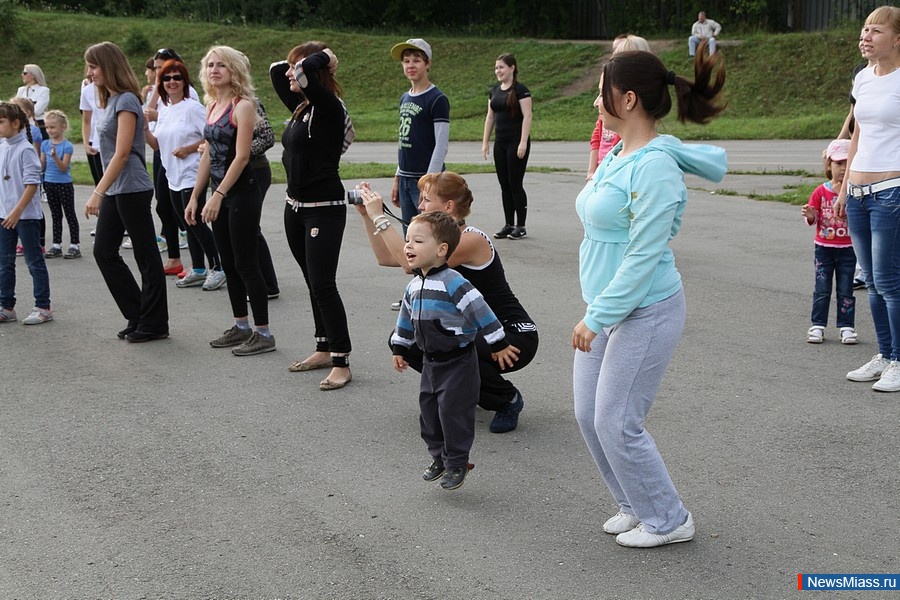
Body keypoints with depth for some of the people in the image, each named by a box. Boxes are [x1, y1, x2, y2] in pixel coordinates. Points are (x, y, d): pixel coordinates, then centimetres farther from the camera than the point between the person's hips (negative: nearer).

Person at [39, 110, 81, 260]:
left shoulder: (67, 146, -12)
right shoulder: (45, 144, 5)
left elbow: (63, 168, -16)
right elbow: (42, 166, 7)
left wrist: (55, 156, -30)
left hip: (64, 184, -6)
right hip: (50, 183, 6)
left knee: (70, 214, 1)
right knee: (55, 215, 13)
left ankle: (75, 246, 5)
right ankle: (56, 246, 19)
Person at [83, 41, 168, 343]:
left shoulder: (126, 100, -13)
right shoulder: (111, 100, 13)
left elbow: (122, 153, -19)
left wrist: (98, 193, -21)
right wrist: (101, 192, 13)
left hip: (131, 189, -10)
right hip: (115, 190, 10)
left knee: (146, 255, 0)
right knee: (104, 251, 10)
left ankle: (154, 323, 9)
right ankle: (138, 315, 18)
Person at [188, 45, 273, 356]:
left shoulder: (243, 105, -12)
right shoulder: (212, 106, 12)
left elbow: (241, 157, -18)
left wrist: (218, 196, -22)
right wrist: (195, 196, 13)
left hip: (241, 193, -8)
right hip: (219, 194, 8)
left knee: (246, 264, -5)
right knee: (229, 264, 13)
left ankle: (263, 333, 3)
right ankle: (241, 327, 23)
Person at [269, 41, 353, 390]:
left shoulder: (329, 107, -16)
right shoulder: (300, 107, 9)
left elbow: (306, 73, -34)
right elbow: (275, 71, 23)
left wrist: (322, 59, -14)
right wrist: (311, 61, 10)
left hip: (324, 209, -9)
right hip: (295, 207, 9)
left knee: (323, 285, -9)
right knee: (314, 282, 15)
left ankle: (341, 363, -3)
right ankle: (324, 350, 25)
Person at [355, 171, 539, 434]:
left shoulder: (472, 240, -23)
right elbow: (386, 257, 6)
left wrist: (380, 217, -27)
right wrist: (367, 216, -2)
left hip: (514, 337, -8)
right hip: (477, 331, 9)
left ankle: (508, 399, -6)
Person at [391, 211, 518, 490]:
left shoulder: (453, 283, -20)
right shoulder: (414, 286, 6)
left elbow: (480, 311, -19)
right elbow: (406, 318, 20)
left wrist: (499, 345, -16)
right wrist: (399, 348, 24)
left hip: (458, 362, -8)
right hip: (431, 361, 8)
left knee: (453, 411, -5)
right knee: (429, 410, 12)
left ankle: (457, 464, 9)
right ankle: (438, 457, 28)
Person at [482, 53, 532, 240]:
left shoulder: (520, 90, -9)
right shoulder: (494, 91, 12)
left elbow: (527, 116, -13)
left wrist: (523, 143, -19)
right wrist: (485, 142, 12)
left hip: (516, 143, -7)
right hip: (500, 143, 7)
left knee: (515, 184, -4)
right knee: (504, 185, 8)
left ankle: (520, 226, 4)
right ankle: (508, 225, 15)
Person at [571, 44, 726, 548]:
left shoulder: (656, 166, -21)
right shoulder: (617, 155, 6)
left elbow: (643, 257, -22)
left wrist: (597, 317, -19)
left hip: (646, 313, -9)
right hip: (606, 307, 9)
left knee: (617, 423, -2)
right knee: (589, 416, 12)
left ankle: (668, 520, 17)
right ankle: (636, 505, 30)